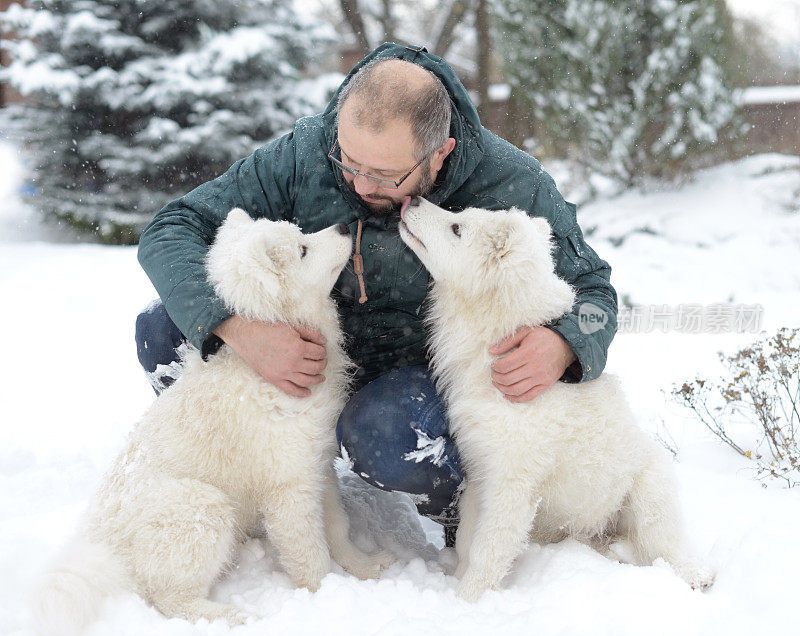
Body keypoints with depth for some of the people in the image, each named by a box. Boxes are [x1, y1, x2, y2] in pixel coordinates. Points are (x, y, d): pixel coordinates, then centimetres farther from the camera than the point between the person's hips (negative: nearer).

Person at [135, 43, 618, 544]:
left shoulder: (512, 187, -21)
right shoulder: (304, 155, -18)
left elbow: (592, 288, -7)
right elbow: (170, 231, -16)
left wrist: (561, 347, -34)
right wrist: (239, 329, -35)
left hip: (429, 371, -3)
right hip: (311, 356, 3)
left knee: (386, 436, -39)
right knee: (164, 329, -14)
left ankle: (470, 522, -3)